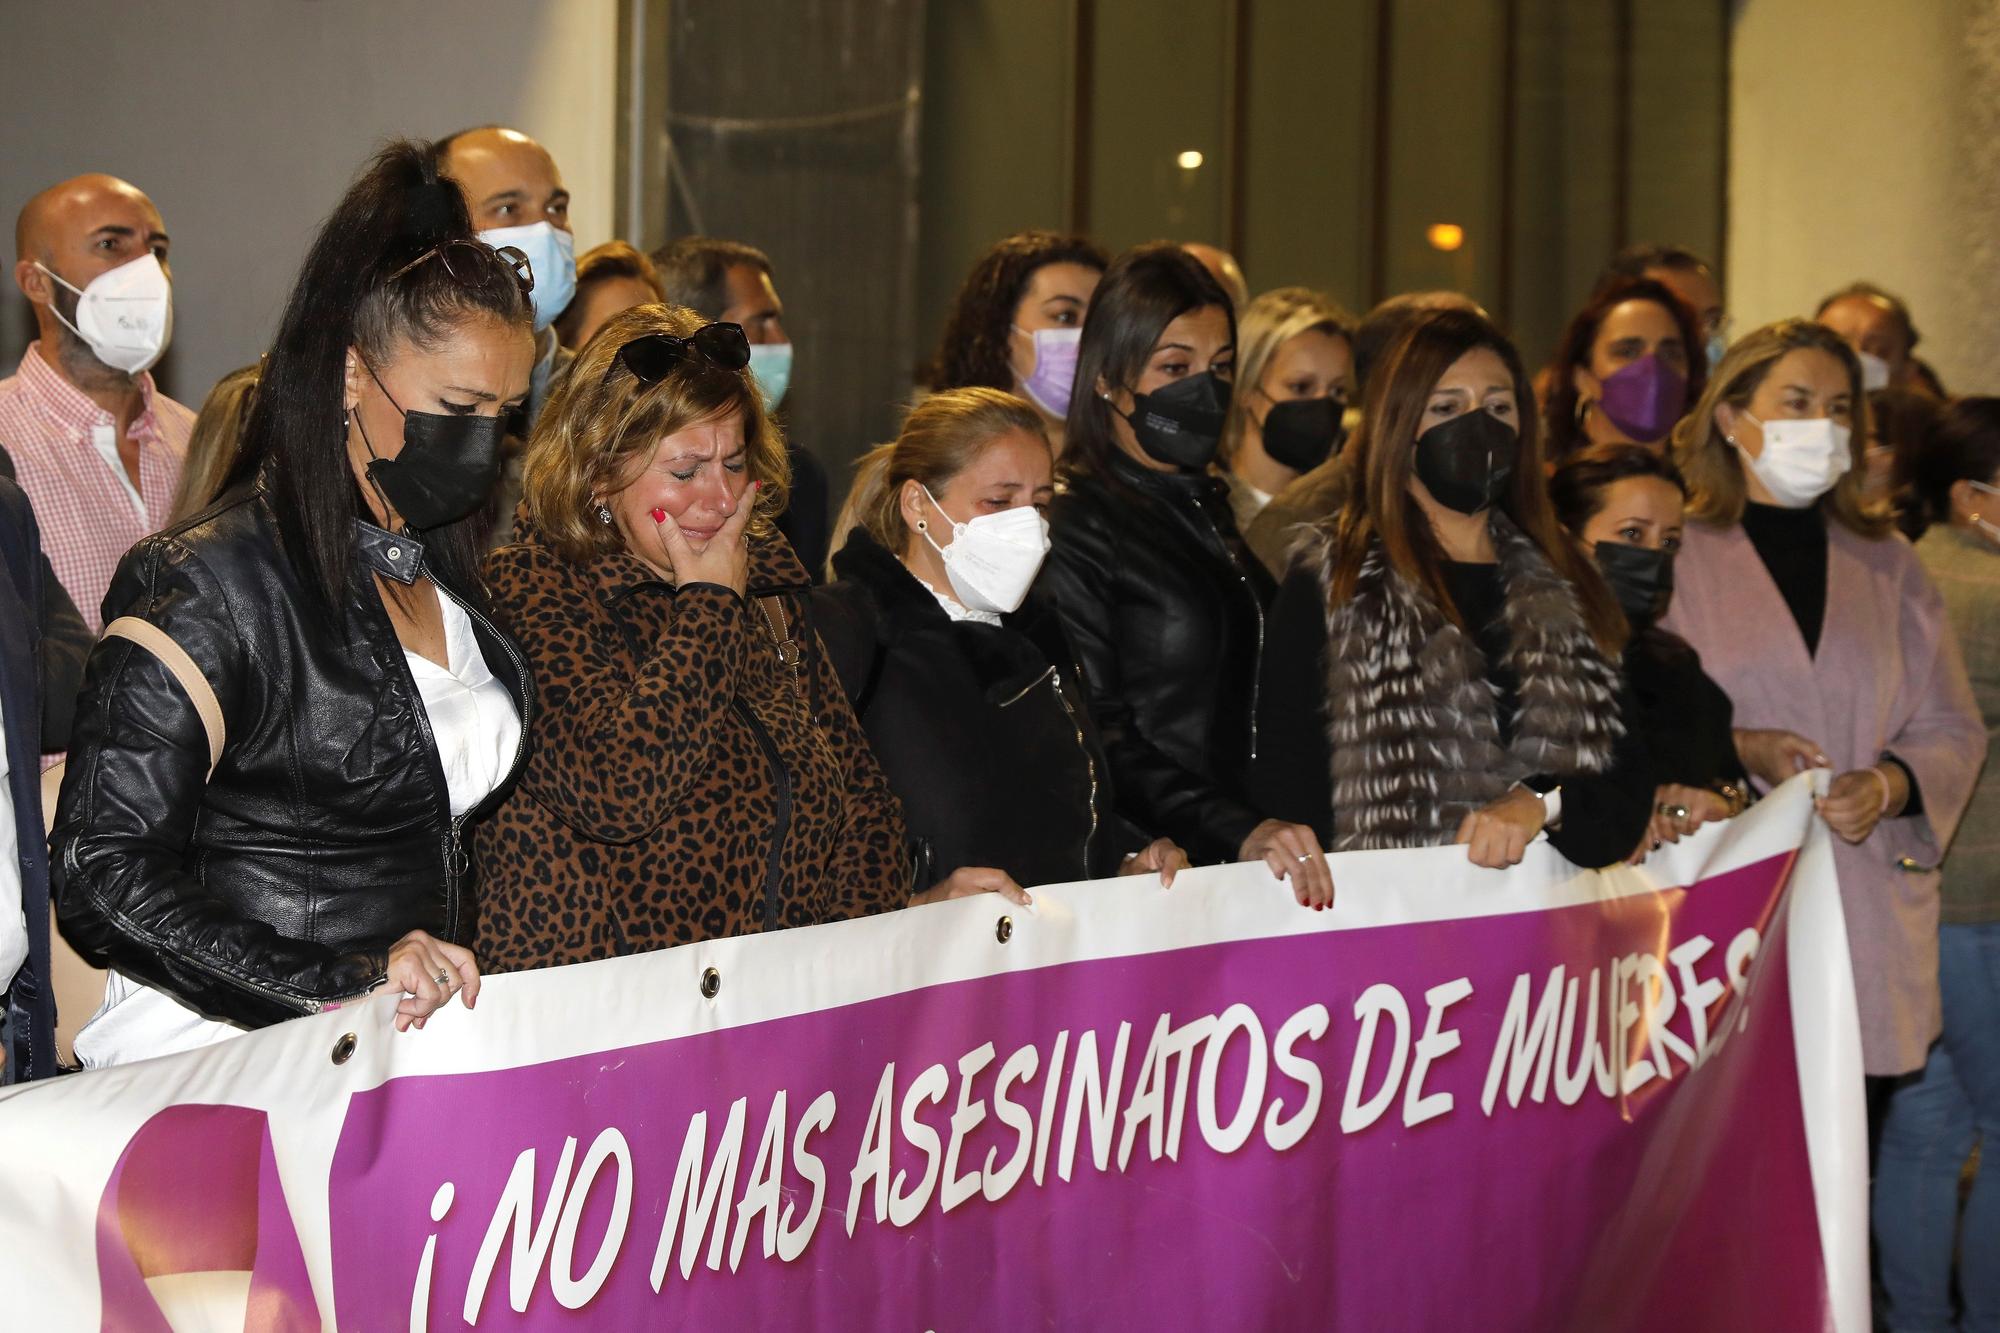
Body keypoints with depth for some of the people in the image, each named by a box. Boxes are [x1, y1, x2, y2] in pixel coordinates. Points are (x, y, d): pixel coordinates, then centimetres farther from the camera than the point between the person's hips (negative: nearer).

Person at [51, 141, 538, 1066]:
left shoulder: (445, 566, 16)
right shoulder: (212, 583, -9)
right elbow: (104, 872, -15)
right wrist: (337, 983, -21)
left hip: (415, 1041, 7)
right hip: (220, 1058, -7)